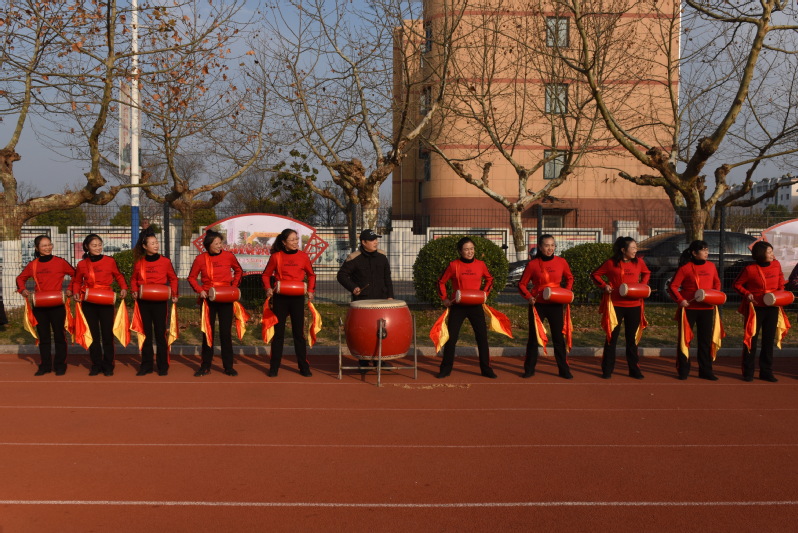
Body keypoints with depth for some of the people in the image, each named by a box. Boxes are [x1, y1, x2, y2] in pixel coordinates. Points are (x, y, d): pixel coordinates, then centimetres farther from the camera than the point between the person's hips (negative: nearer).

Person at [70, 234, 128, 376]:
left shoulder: (110, 261, 1)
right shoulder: (82, 264, 5)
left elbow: (119, 276, 12)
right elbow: (77, 282, 16)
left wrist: (123, 288, -5)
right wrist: (76, 292, -3)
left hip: (106, 302, -1)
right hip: (89, 303, 2)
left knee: (107, 334, 0)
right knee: (93, 335, 7)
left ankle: (108, 366, 9)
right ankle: (96, 365, 16)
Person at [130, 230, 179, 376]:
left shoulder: (165, 261, -2)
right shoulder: (138, 262, 2)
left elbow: (173, 278, 7)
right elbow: (134, 279, 15)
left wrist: (174, 294, -5)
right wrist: (134, 291, -3)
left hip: (160, 301, -2)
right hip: (143, 301, 2)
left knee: (160, 334, 1)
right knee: (146, 333, 8)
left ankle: (163, 366, 10)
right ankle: (146, 365, 16)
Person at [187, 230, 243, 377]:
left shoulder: (228, 256, -4)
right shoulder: (201, 258, -5)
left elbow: (238, 271, 13)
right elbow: (192, 277, 5)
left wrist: (234, 286, 3)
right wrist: (200, 290, -9)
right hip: (208, 299, 0)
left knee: (226, 333, 2)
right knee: (207, 332, 7)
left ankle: (228, 366, 11)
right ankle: (205, 366, 16)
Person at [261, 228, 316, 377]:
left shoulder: (303, 256, 2)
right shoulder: (276, 256, -1)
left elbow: (311, 275, 13)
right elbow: (266, 275, 8)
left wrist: (311, 290, 0)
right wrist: (268, 288, -8)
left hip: (297, 298, 1)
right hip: (280, 298, -1)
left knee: (299, 333, 5)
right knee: (278, 333, 6)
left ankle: (304, 367, 12)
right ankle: (274, 367, 14)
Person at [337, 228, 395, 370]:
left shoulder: (381, 256, 6)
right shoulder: (354, 258, -8)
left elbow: (387, 278, 13)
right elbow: (341, 275, -3)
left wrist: (390, 295, 7)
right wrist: (352, 287, -16)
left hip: (380, 300, 4)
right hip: (361, 300, -4)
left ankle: (378, 359, 18)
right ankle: (363, 362, 7)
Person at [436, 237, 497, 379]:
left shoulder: (481, 265, 1)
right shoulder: (454, 265, -5)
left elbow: (489, 279, 17)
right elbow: (441, 281, 4)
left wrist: (485, 293, 5)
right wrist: (444, 298, -2)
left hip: (476, 305, 2)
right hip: (457, 306, -2)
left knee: (482, 337, 2)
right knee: (451, 338, 1)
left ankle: (486, 369, 12)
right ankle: (445, 369, 13)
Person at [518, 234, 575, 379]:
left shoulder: (561, 262, -2)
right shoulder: (533, 264, -6)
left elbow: (569, 278, 15)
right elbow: (522, 284, 1)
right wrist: (529, 297, -15)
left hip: (556, 304, 1)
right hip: (537, 304, -1)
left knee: (558, 337, 5)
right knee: (533, 336, 7)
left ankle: (564, 370, 14)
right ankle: (529, 369, 17)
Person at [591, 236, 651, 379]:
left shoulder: (639, 262, 4)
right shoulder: (611, 263, -5)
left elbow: (647, 273, 22)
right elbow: (595, 274, 5)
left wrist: (643, 285, 7)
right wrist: (604, 286, -8)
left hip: (634, 305, 3)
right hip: (616, 304, -3)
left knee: (632, 338, 9)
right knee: (612, 337, 3)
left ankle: (634, 369, 18)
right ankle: (607, 370, 10)